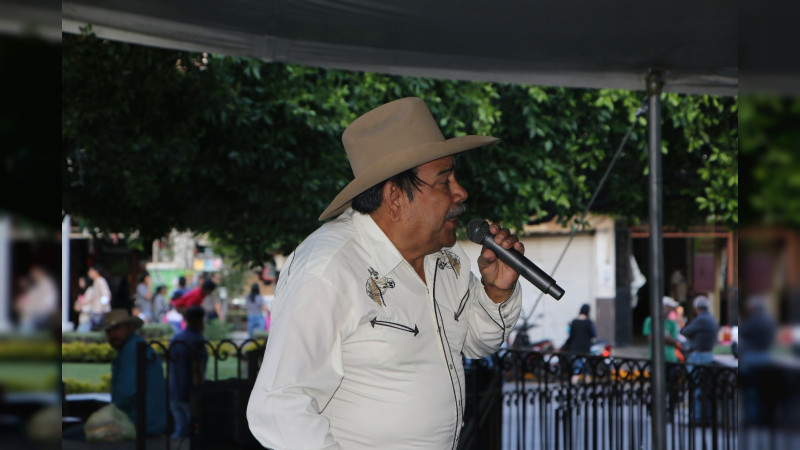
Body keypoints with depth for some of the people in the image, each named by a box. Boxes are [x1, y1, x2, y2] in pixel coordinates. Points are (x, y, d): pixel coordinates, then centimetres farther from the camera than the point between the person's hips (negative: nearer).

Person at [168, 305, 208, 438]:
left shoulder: (175, 339, 10)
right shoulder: (197, 341, -14)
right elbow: (197, 373, -18)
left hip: (175, 396, 7)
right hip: (191, 395, -7)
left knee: (181, 429, 12)